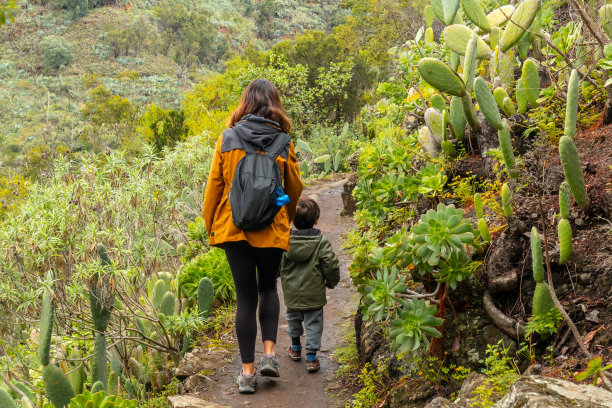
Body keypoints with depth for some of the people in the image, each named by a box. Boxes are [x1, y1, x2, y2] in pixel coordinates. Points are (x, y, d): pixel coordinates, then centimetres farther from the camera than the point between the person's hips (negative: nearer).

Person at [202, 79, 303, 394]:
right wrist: (287, 219, 27)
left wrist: (209, 224, 14)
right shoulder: (283, 143, -2)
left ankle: (247, 371, 6)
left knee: (246, 296, 7)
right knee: (268, 288, 21)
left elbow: (214, 185, 2)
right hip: (272, 229, 0)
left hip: (233, 227, 0)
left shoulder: (227, 139, -2)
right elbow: (294, 188, 9)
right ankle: (269, 352, 5)